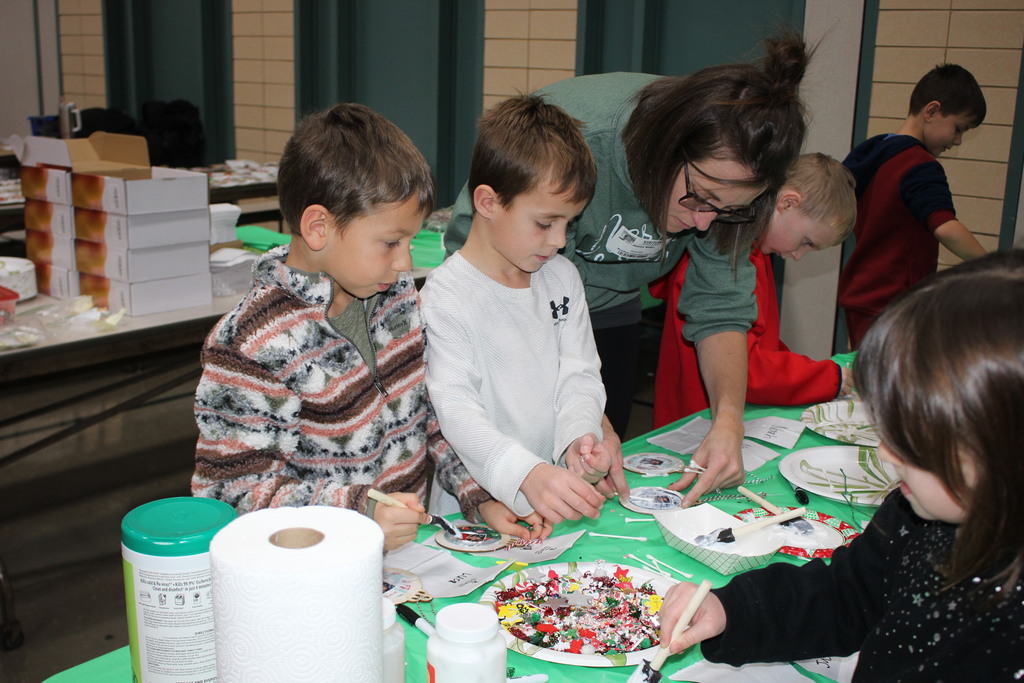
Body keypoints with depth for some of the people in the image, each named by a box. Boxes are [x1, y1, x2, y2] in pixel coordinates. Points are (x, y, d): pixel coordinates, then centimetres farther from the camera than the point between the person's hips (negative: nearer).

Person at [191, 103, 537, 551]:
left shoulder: (394, 292, 4)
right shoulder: (253, 346, -18)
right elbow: (235, 486, -16)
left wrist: (478, 496, 1)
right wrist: (358, 510, -26)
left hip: (411, 543, 5)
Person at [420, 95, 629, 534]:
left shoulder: (563, 277, 12)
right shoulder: (446, 296, -10)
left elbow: (580, 374, 10)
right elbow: (454, 407, -18)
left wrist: (579, 436, -12)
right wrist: (528, 474, -32)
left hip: (559, 481, 5)